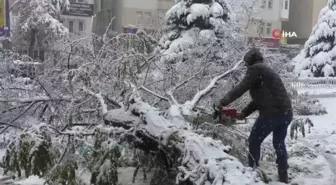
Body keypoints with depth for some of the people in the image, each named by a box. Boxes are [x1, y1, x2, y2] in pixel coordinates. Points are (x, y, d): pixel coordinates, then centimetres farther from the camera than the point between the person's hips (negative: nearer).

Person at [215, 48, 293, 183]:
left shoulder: (255, 69, -2)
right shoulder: (266, 70, 26)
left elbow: (241, 88, -9)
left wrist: (223, 102, -2)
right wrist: (244, 113, 20)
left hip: (272, 113, -9)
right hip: (286, 112, 9)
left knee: (254, 142, 7)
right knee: (279, 144, 21)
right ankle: (283, 177, 25)